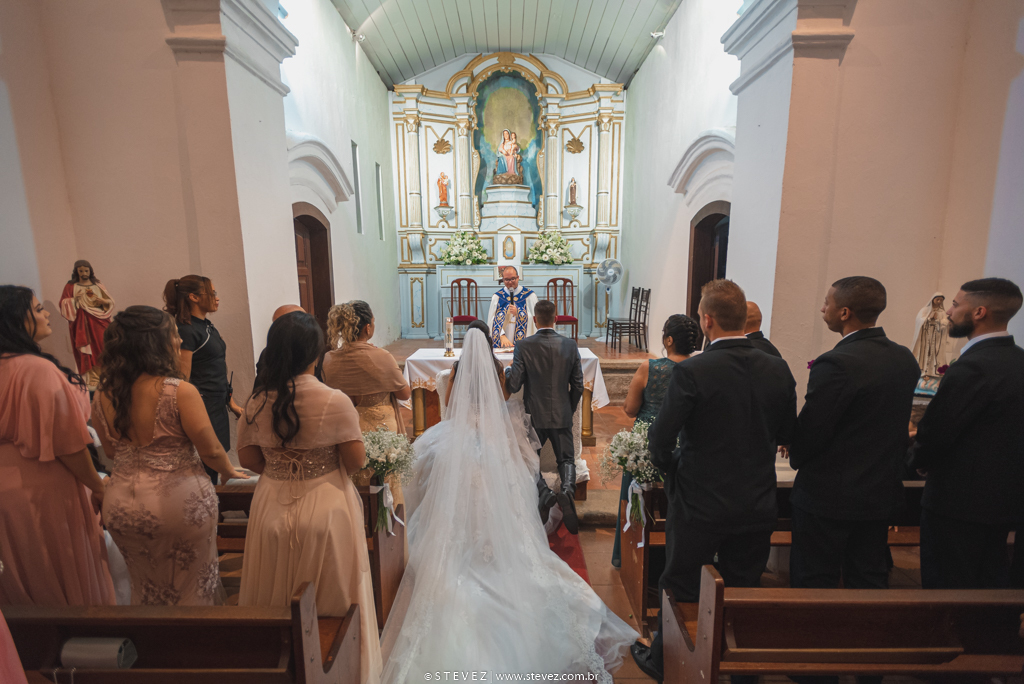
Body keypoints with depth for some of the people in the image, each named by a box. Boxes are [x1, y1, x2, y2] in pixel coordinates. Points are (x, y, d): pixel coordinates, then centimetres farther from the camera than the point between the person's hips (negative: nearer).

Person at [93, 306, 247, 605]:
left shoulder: (102, 396, -6)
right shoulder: (180, 392, -23)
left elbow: (111, 452, 9)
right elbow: (210, 451, -15)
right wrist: (229, 471, 4)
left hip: (121, 505, 5)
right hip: (178, 500, -5)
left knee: (146, 587, 27)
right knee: (188, 586, 17)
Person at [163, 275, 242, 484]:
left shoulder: (208, 326, 13)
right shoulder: (186, 331, -13)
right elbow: (183, 381, -16)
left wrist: (231, 402, 17)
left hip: (218, 406, 8)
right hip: (203, 407, -8)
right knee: (207, 467, -3)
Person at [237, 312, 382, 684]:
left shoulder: (256, 404, -9)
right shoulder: (335, 401, -20)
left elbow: (249, 460, 1)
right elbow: (357, 461, -15)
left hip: (273, 510, 3)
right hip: (325, 510, -3)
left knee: (277, 600, 23)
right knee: (331, 599, 17)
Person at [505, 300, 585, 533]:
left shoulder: (524, 346, -12)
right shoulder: (570, 345, -3)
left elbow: (513, 386, -12)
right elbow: (578, 385, 2)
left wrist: (507, 370, 10)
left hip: (534, 416, -2)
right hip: (562, 415, 2)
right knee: (566, 459, 16)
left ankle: (544, 492, -8)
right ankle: (567, 489, -14)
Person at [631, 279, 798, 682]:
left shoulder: (691, 372, -23)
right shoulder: (778, 370, -6)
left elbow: (661, 440, -19)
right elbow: (787, 434, 6)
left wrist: (670, 470, 1)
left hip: (700, 503, -4)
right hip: (758, 505, 4)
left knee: (681, 589, 17)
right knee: (743, 592, 22)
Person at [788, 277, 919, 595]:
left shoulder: (836, 363, -24)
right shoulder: (906, 359, 2)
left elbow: (810, 431, -20)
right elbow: (898, 425, 10)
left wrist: (796, 457, 0)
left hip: (829, 496, -8)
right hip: (883, 493, 8)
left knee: (813, 583, 8)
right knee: (870, 580, 21)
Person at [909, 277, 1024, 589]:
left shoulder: (972, 367, -23)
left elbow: (935, 432, -21)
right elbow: (998, 431, 10)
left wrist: (918, 461, 0)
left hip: (959, 503, -8)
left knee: (946, 587, 7)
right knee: (990, 584, 22)